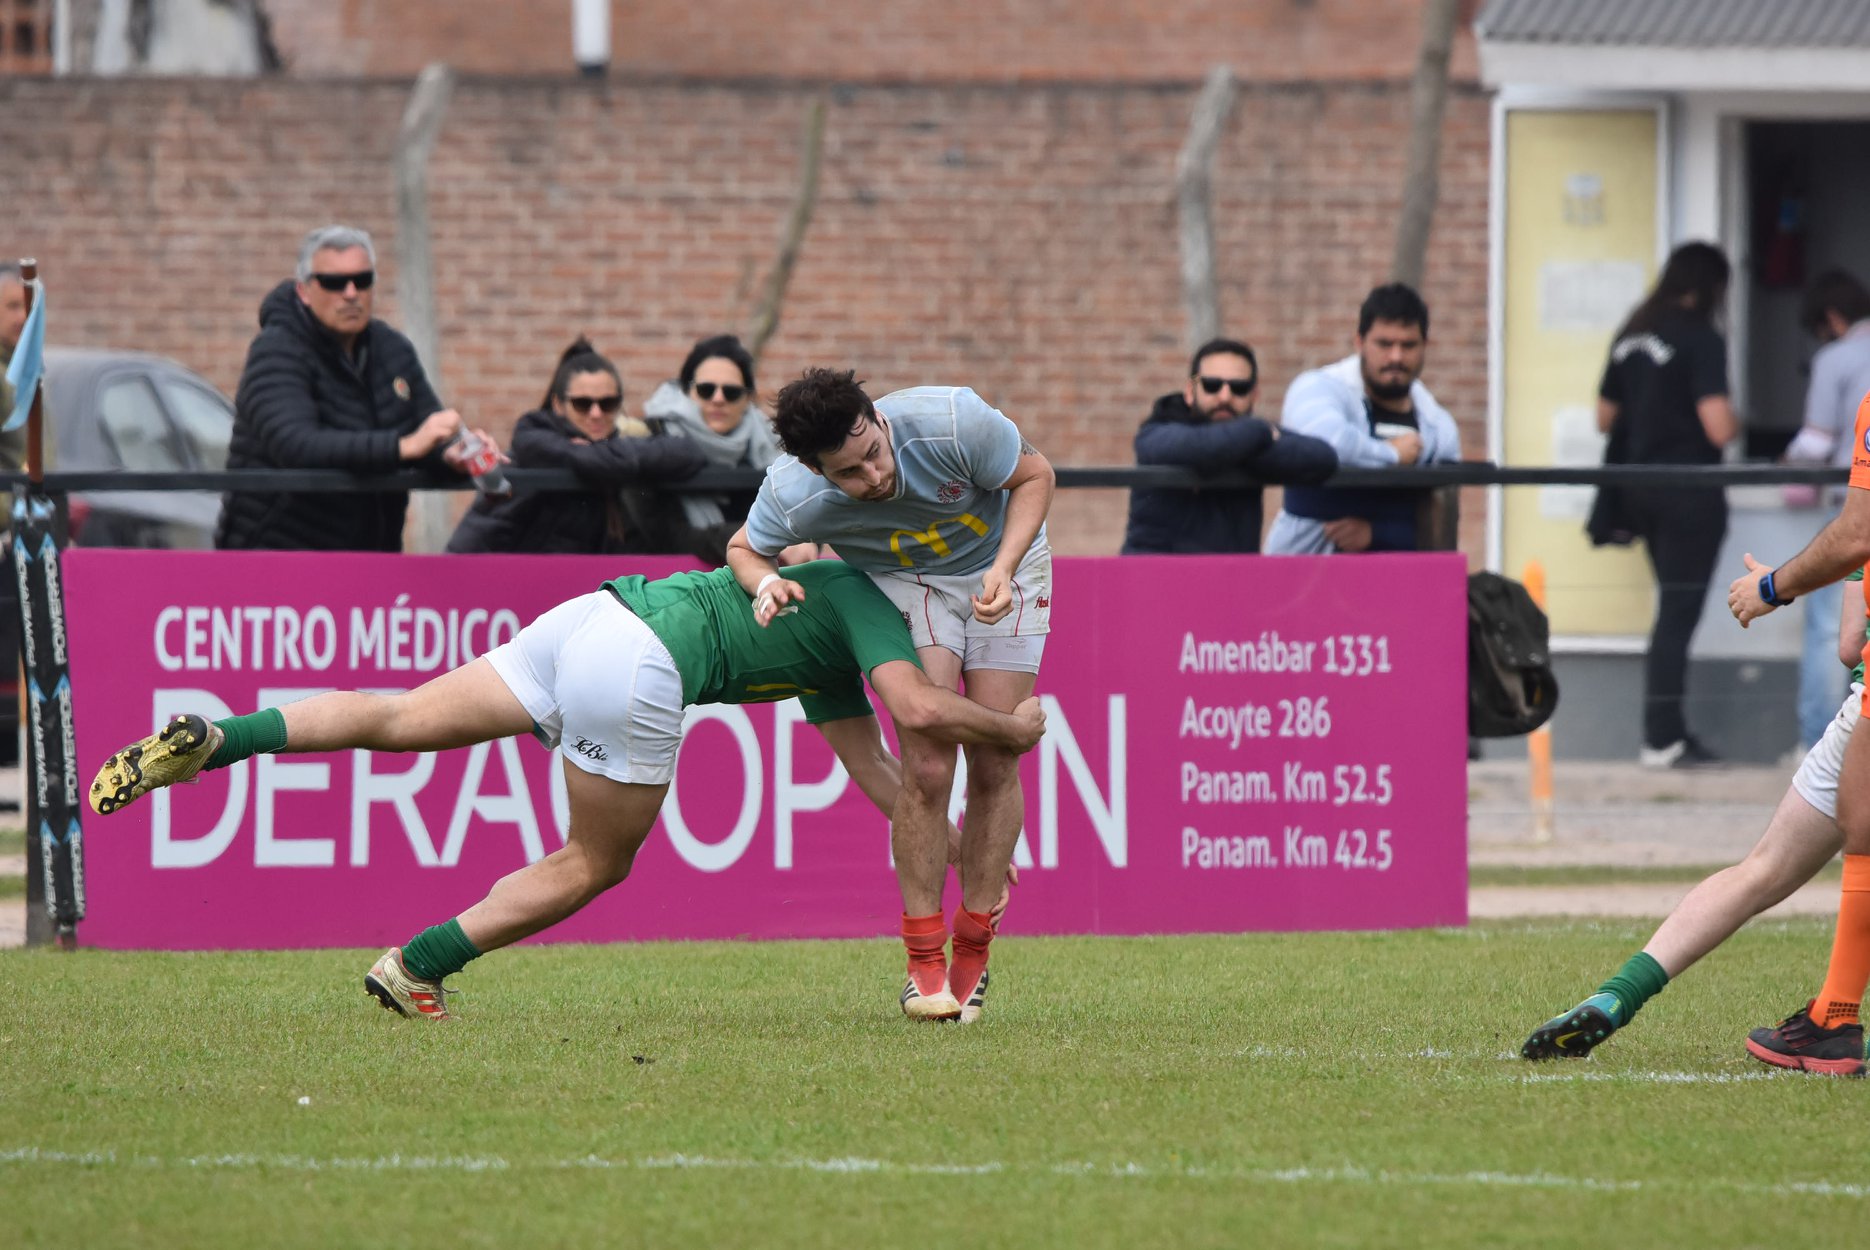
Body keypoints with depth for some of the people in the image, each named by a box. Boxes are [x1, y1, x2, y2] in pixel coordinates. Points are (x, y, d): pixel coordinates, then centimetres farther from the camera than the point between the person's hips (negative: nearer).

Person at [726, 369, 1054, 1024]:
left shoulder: (954, 423, -36)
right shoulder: (794, 497, -29)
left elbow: (1034, 476, -15)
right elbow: (745, 546, -5)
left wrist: (1003, 570, -27)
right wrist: (766, 582, -28)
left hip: (1003, 564, 0)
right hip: (902, 583, 0)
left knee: (994, 763, -5)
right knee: (926, 766, -16)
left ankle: (972, 951, 9)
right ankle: (923, 962, -4)